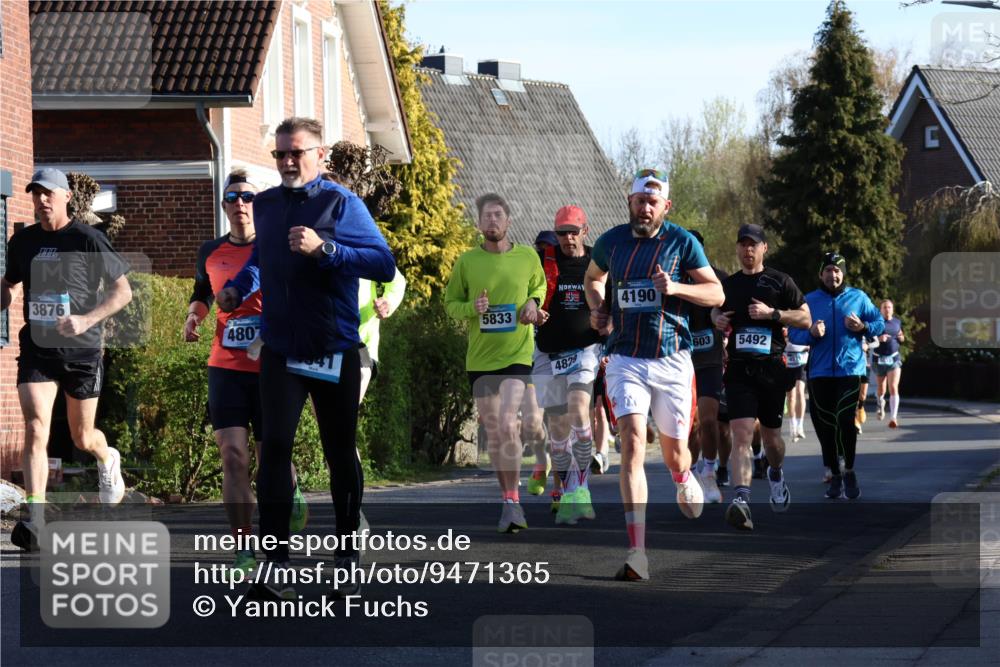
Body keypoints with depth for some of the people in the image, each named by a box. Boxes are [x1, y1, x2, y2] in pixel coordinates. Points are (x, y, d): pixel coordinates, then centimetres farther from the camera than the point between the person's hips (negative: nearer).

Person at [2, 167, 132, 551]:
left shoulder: (88, 240, -6)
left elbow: (122, 291, -4)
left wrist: (87, 320, -18)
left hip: (82, 350, -2)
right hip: (36, 349, 2)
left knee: (82, 438, 10)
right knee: (35, 429, -16)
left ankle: (108, 460, 48)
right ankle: (34, 521, -22)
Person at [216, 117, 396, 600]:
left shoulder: (341, 203, -8)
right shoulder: (265, 206, 8)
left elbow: (384, 264, -18)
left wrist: (324, 248, -27)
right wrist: (238, 287, 12)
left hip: (335, 351, -3)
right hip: (281, 350, 3)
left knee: (340, 453, 8)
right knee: (275, 446, -12)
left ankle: (347, 559, 23)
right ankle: (276, 566, -14)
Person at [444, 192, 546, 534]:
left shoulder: (528, 257, 0)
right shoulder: (466, 261, -1)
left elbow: (540, 285, 20)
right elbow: (451, 302, 8)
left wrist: (533, 303, -2)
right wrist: (471, 308, -13)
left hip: (517, 353, -2)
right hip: (480, 356, 2)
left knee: (507, 424, -19)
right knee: (493, 432, 8)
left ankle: (511, 500, -11)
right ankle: (509, 499, 22)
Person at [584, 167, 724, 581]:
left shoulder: (682, 242, -2)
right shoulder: (611, 242, 5)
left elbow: (717, 294, -1)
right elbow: (592, 278, 27)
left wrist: (676, 287, -18)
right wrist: (598, 308, 6)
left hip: (672, 360, 0)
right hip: (625, 360, 0)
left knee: (674, 450, 9)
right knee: (633, 443, -16)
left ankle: (684, 481, 52)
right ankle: (637, 554, -23)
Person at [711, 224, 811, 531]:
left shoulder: (780, 282, 2)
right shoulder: (728, 284, 11)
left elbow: (805, 318, 1)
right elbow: (716, 309, 28)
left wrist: (772, 313, -13)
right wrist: (717, 319, 4)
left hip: (771, 368, -1)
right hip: (739, 370, 1)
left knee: (770, 434, 13)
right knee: (742, 434, -16)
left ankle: (775, 474, 47)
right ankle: (741, 500, -29)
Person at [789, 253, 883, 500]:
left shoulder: (858, 298, 7)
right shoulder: (809, 301, 8)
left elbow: (879, 324, 9)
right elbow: (793, 333, 5)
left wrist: (863, 327, -11)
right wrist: (811, 333, -15)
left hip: (851, 370, -2)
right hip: (820, 373, 2)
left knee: (845, 420, -16)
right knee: (825, 426, 3)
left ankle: (849, 472, 2)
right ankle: (835, 475, 18)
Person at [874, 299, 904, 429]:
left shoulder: (897, 322, 7)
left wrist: (902, 338, 0)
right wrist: (879, 339, -26)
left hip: (894, 358, 1)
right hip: (880, 358, -1)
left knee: (893, 388, -14)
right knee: (881, 389, 12)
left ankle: (893, 418, -19)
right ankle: (881, 404, 48)